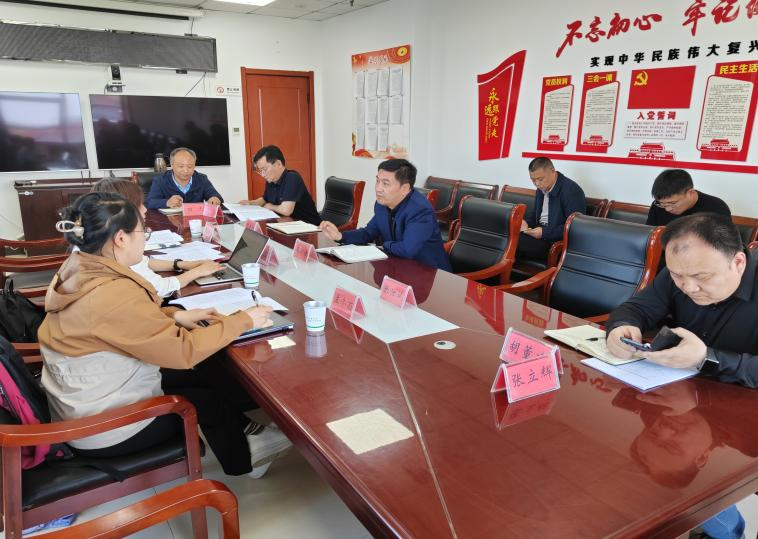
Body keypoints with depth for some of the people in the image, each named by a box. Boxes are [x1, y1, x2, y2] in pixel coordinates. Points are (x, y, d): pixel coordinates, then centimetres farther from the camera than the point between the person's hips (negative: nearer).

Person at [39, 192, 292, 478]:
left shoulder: (78, 269, -5)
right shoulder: (113, 294, -33)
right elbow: (184, 351, -27)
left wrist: (175, 316, -2)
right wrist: (243, 321, -16)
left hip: (81, 400, 8)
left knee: (205, 371, 12)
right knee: (209, 399, 11)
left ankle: (241, 432, 32)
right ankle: (243, 456, 38)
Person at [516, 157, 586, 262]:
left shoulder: (571, 191, -13)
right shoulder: (542, 188, 12)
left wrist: (545, 232, -23)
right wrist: (526, 222, 1)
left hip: (558, 241, -8)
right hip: (540, 232, 8)